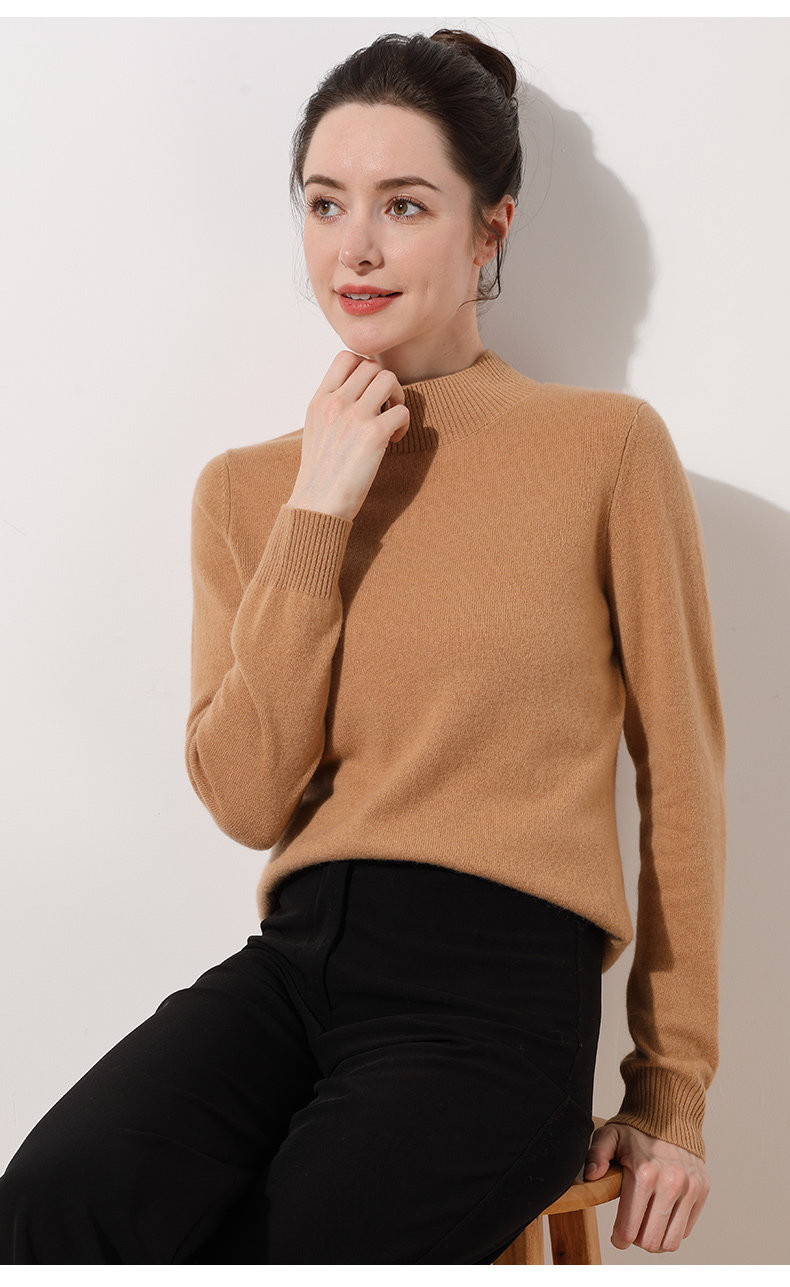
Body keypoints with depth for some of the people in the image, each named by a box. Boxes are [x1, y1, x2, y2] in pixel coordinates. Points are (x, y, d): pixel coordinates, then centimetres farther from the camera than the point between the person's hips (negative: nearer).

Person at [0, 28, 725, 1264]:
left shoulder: (605, 445, 0)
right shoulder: (251, 484, 11)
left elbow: (682, 782, 4)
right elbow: (248, 799, 0)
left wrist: (673, 1091, 8)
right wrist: (320, 514, -6)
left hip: (496, 992, -2)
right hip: (295, 964, 3)